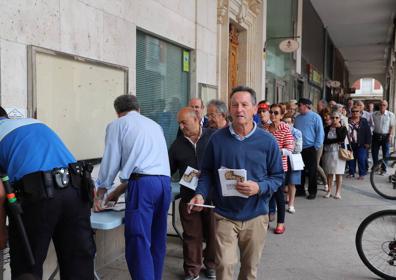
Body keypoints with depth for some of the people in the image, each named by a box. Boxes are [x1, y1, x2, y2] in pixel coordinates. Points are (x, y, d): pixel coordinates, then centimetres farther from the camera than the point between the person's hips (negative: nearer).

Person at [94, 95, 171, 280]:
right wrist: (119, 190, 33)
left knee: (138, 244, -6)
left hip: (143, 184, -6)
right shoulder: (155, 125, 27)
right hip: (165, 182, 7)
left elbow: (110, 162, 7)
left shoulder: (117, 125, 10)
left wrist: (100, 195, 20)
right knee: (157, 241, 16)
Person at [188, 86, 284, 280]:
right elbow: (207, 172, 4)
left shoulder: (268, 141, -5)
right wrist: (200, 193, -14)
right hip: (225, 215, -1)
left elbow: (278, 177, 0)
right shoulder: (217, 139, -4)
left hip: (256, 215, 1)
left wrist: (259, 187, -19)